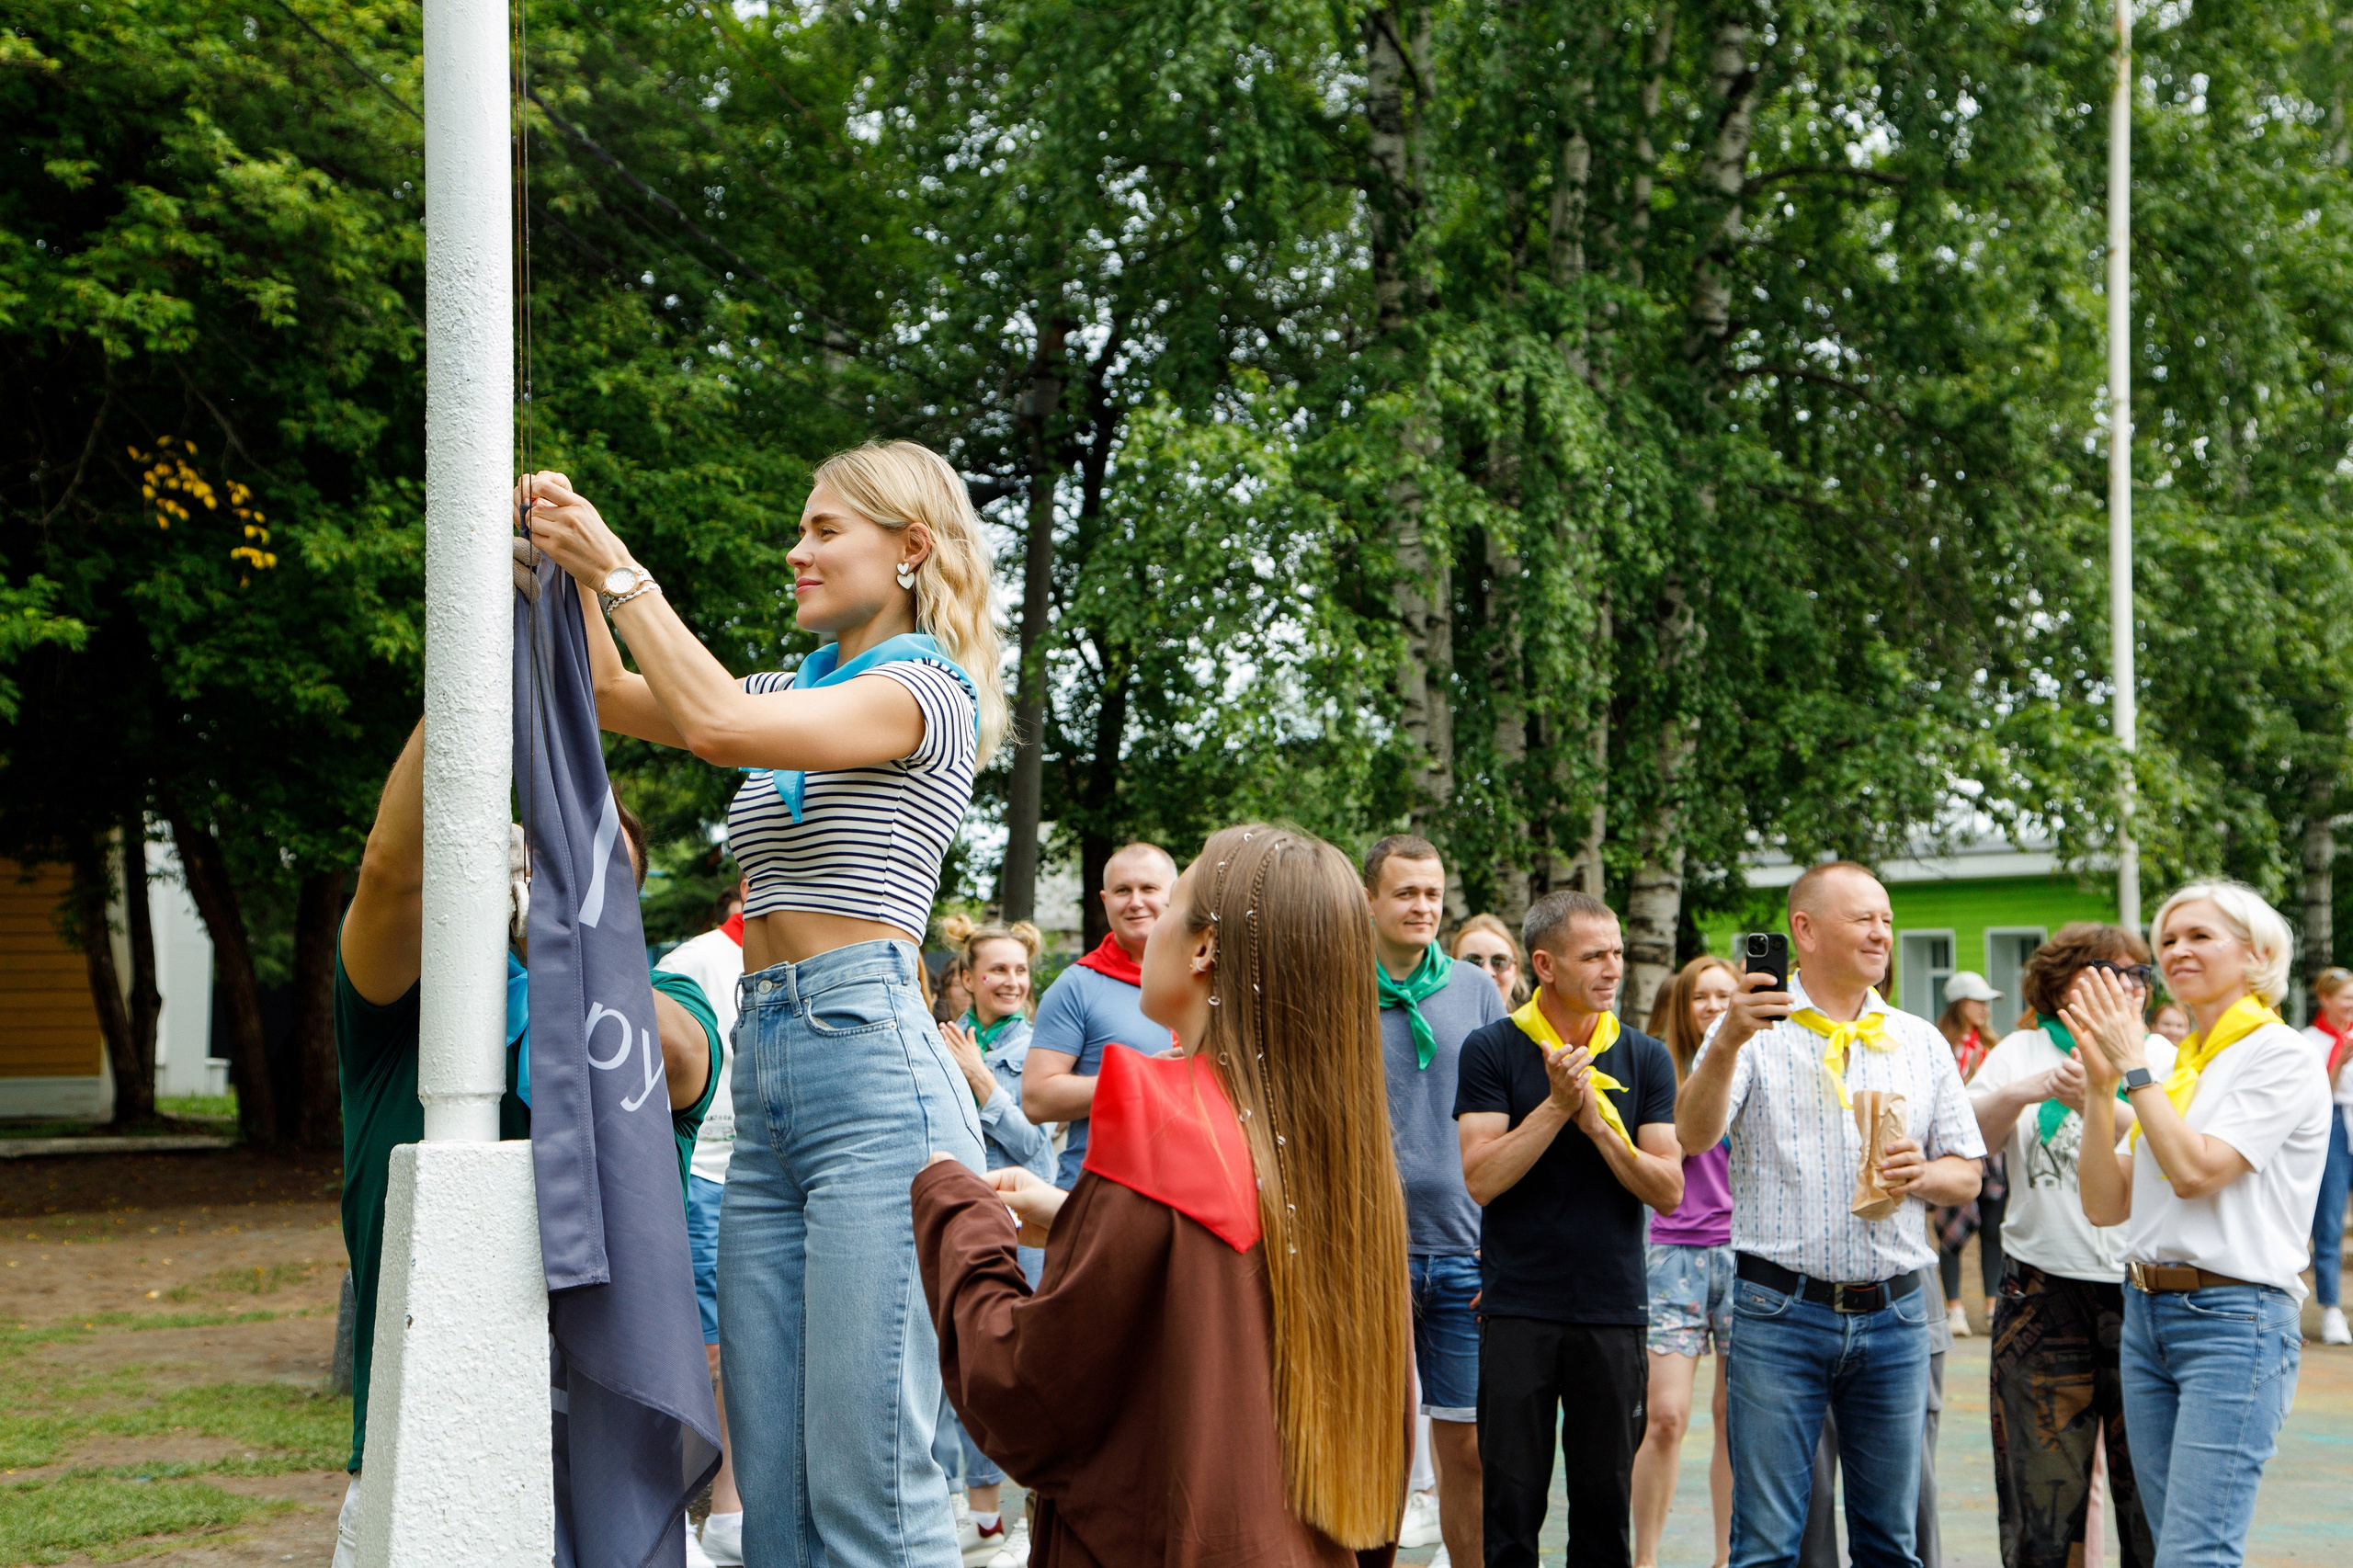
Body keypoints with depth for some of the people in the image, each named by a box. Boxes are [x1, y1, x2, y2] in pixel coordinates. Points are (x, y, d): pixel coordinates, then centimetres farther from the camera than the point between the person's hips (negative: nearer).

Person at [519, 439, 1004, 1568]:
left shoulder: (926, 690, -4)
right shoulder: (802, 689, 22)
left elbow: (717, 725, -16)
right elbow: (613, 699, 23)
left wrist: (618, 568, -9)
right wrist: (573, 561, 10)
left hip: (874, 1067, -8)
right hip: (767, 1079, 8)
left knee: (868, 1472, -11)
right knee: (771, 1475, 7)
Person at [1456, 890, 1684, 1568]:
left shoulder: (1644, 1059, 6)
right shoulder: (1493, 1050, -1)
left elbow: (1668, 1190, -1)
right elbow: (1481, 1178, -10)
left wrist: (1595, 1121, -13)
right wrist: (1557, 1104, -16)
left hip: (1614, 1311, 2)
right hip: (1518, 1310, -2)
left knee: (1605, 1504, 6)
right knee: (1511, 1507, 1)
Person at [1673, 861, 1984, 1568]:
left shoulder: (1922, 1043, 13)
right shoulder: (1756, 1028, 1)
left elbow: (1966, 1174, 15)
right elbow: (1693, 1137, -14)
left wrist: (1922, 1174, -7)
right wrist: (1727, 1043, -29)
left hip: (1895, 1316, 4)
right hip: (1779, 1312, -4)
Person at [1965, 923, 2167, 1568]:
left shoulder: (2159, 1056, 9)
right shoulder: (2022, 1051, 11)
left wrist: (2095, 1100, -23)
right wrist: (2017, 1093, -19)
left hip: (2143, 1290, 0)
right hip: (2044, 1292, 0)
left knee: (2153, 1495, -2)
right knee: (2042, 1495, 2)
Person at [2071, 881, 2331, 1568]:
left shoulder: (2282, 1057, -6)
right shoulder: (2177, 1066, 16)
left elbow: (2195, 1170, -17)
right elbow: (2105, 1204, 12)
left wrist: (2133, 1064, -10)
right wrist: (2100, 1085, 3)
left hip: (2233, 1320, -8)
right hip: (2147, 1313, 8)